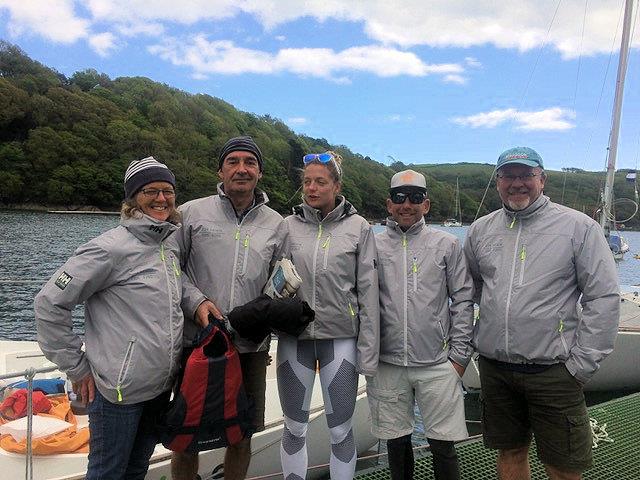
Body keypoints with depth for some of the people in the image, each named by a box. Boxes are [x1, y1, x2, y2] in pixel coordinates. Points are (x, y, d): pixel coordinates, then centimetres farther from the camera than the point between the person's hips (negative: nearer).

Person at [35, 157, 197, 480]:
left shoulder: (172, 242, 5)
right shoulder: (112, 247, -17)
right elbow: (49, 303, -15)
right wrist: (76, 368, -11)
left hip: (162, 385, 7)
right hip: (120, 391, -6)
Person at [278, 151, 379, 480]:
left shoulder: (358, 228, 0)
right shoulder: (289, 226, 3)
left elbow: (368, 292, -1)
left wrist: (368, 351, -3)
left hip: (340, 338, -1)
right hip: (294, 339, 2)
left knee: (341, 430, 9)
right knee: (295, 428, 14)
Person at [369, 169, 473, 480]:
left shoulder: (447, 244, 3)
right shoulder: (374, 246, 4)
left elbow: (463, 300, 3)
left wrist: (460, 355, -1)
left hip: (437, 364, -1)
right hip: (387, 364, 1)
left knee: (443, 444, 6)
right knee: (396, 441, 14)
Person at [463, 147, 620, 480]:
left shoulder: (579, 227, -4)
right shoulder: (480, 230, 8)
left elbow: (604, 298, -6)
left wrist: (581, 364, -9)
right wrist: (462, 346, 10)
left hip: (553, 371, -3)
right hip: (494, 369, 4)